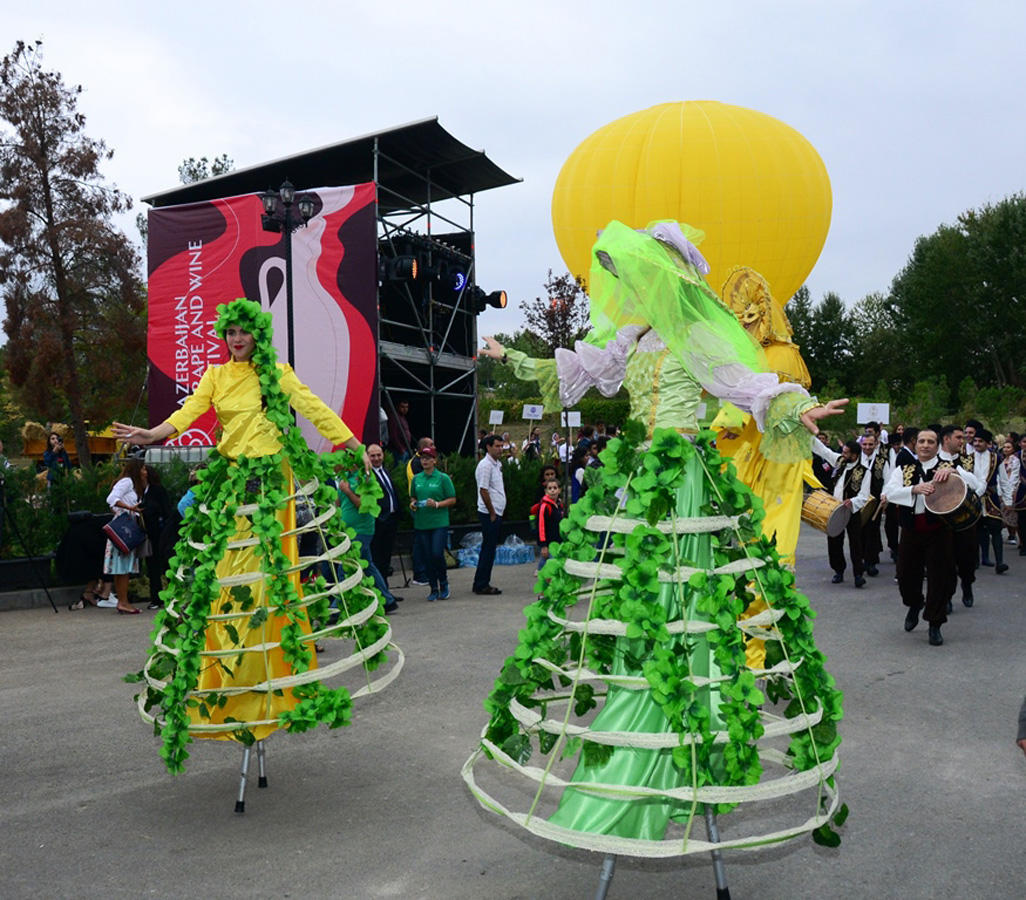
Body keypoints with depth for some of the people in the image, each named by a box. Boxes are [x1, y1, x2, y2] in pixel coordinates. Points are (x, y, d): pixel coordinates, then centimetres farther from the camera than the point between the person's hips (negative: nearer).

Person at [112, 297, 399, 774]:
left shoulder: (277, 373, 6)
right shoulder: (215, 376, 11)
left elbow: (314, 408, 1)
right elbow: (190, 411, -3)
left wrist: (357, 447, -4)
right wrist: (153, 434, -22)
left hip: (272, 479, -2)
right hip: (230, 480, 2)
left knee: (272, 567, -4)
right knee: (226, 572, -2)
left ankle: (278, 674, 4)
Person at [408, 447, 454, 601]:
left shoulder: (443, 478, -2)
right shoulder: (416, 478, 10)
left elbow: (452, 500, -2)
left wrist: (437, 504, -16)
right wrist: (413, 503, 1)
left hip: (439, 523, -4)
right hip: (421, 524, 4)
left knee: (437, 554, -12)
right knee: (427, 557, 4)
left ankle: (444, 583, 13)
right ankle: (434, 589, 16)